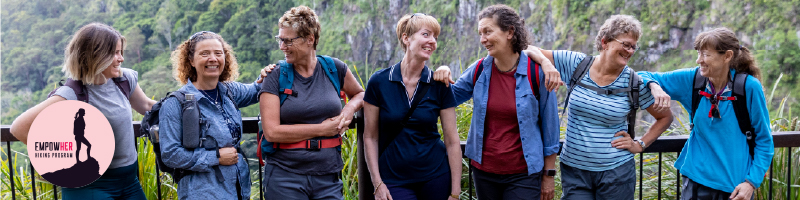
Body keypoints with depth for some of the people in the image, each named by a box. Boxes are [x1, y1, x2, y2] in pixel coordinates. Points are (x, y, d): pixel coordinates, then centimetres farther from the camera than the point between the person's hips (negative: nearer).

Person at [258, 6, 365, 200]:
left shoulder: (334, 69, 2)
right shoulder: (276, 76, -4)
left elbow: (360, 94, 22)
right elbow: (271, 132, -12)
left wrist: (350, 108, -2)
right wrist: (322, 129, -11)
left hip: (328, 178, 2)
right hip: (285, 177, -2)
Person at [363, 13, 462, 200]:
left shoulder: (439, 85, -3)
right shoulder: (378, 82, -6)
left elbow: (452, 141, -1)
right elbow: (370, 137, -1)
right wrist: (377, 184, -6)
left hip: (435, 177, 1)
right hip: (394, 181, -1)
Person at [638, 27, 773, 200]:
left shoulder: (749, 86, -11)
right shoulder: (692, 79, -4)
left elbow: (764, 141, -5)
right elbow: (644, 77, 2)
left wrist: (752, 182, -12)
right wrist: (655, 88, -20)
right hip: (697, 179, 2)